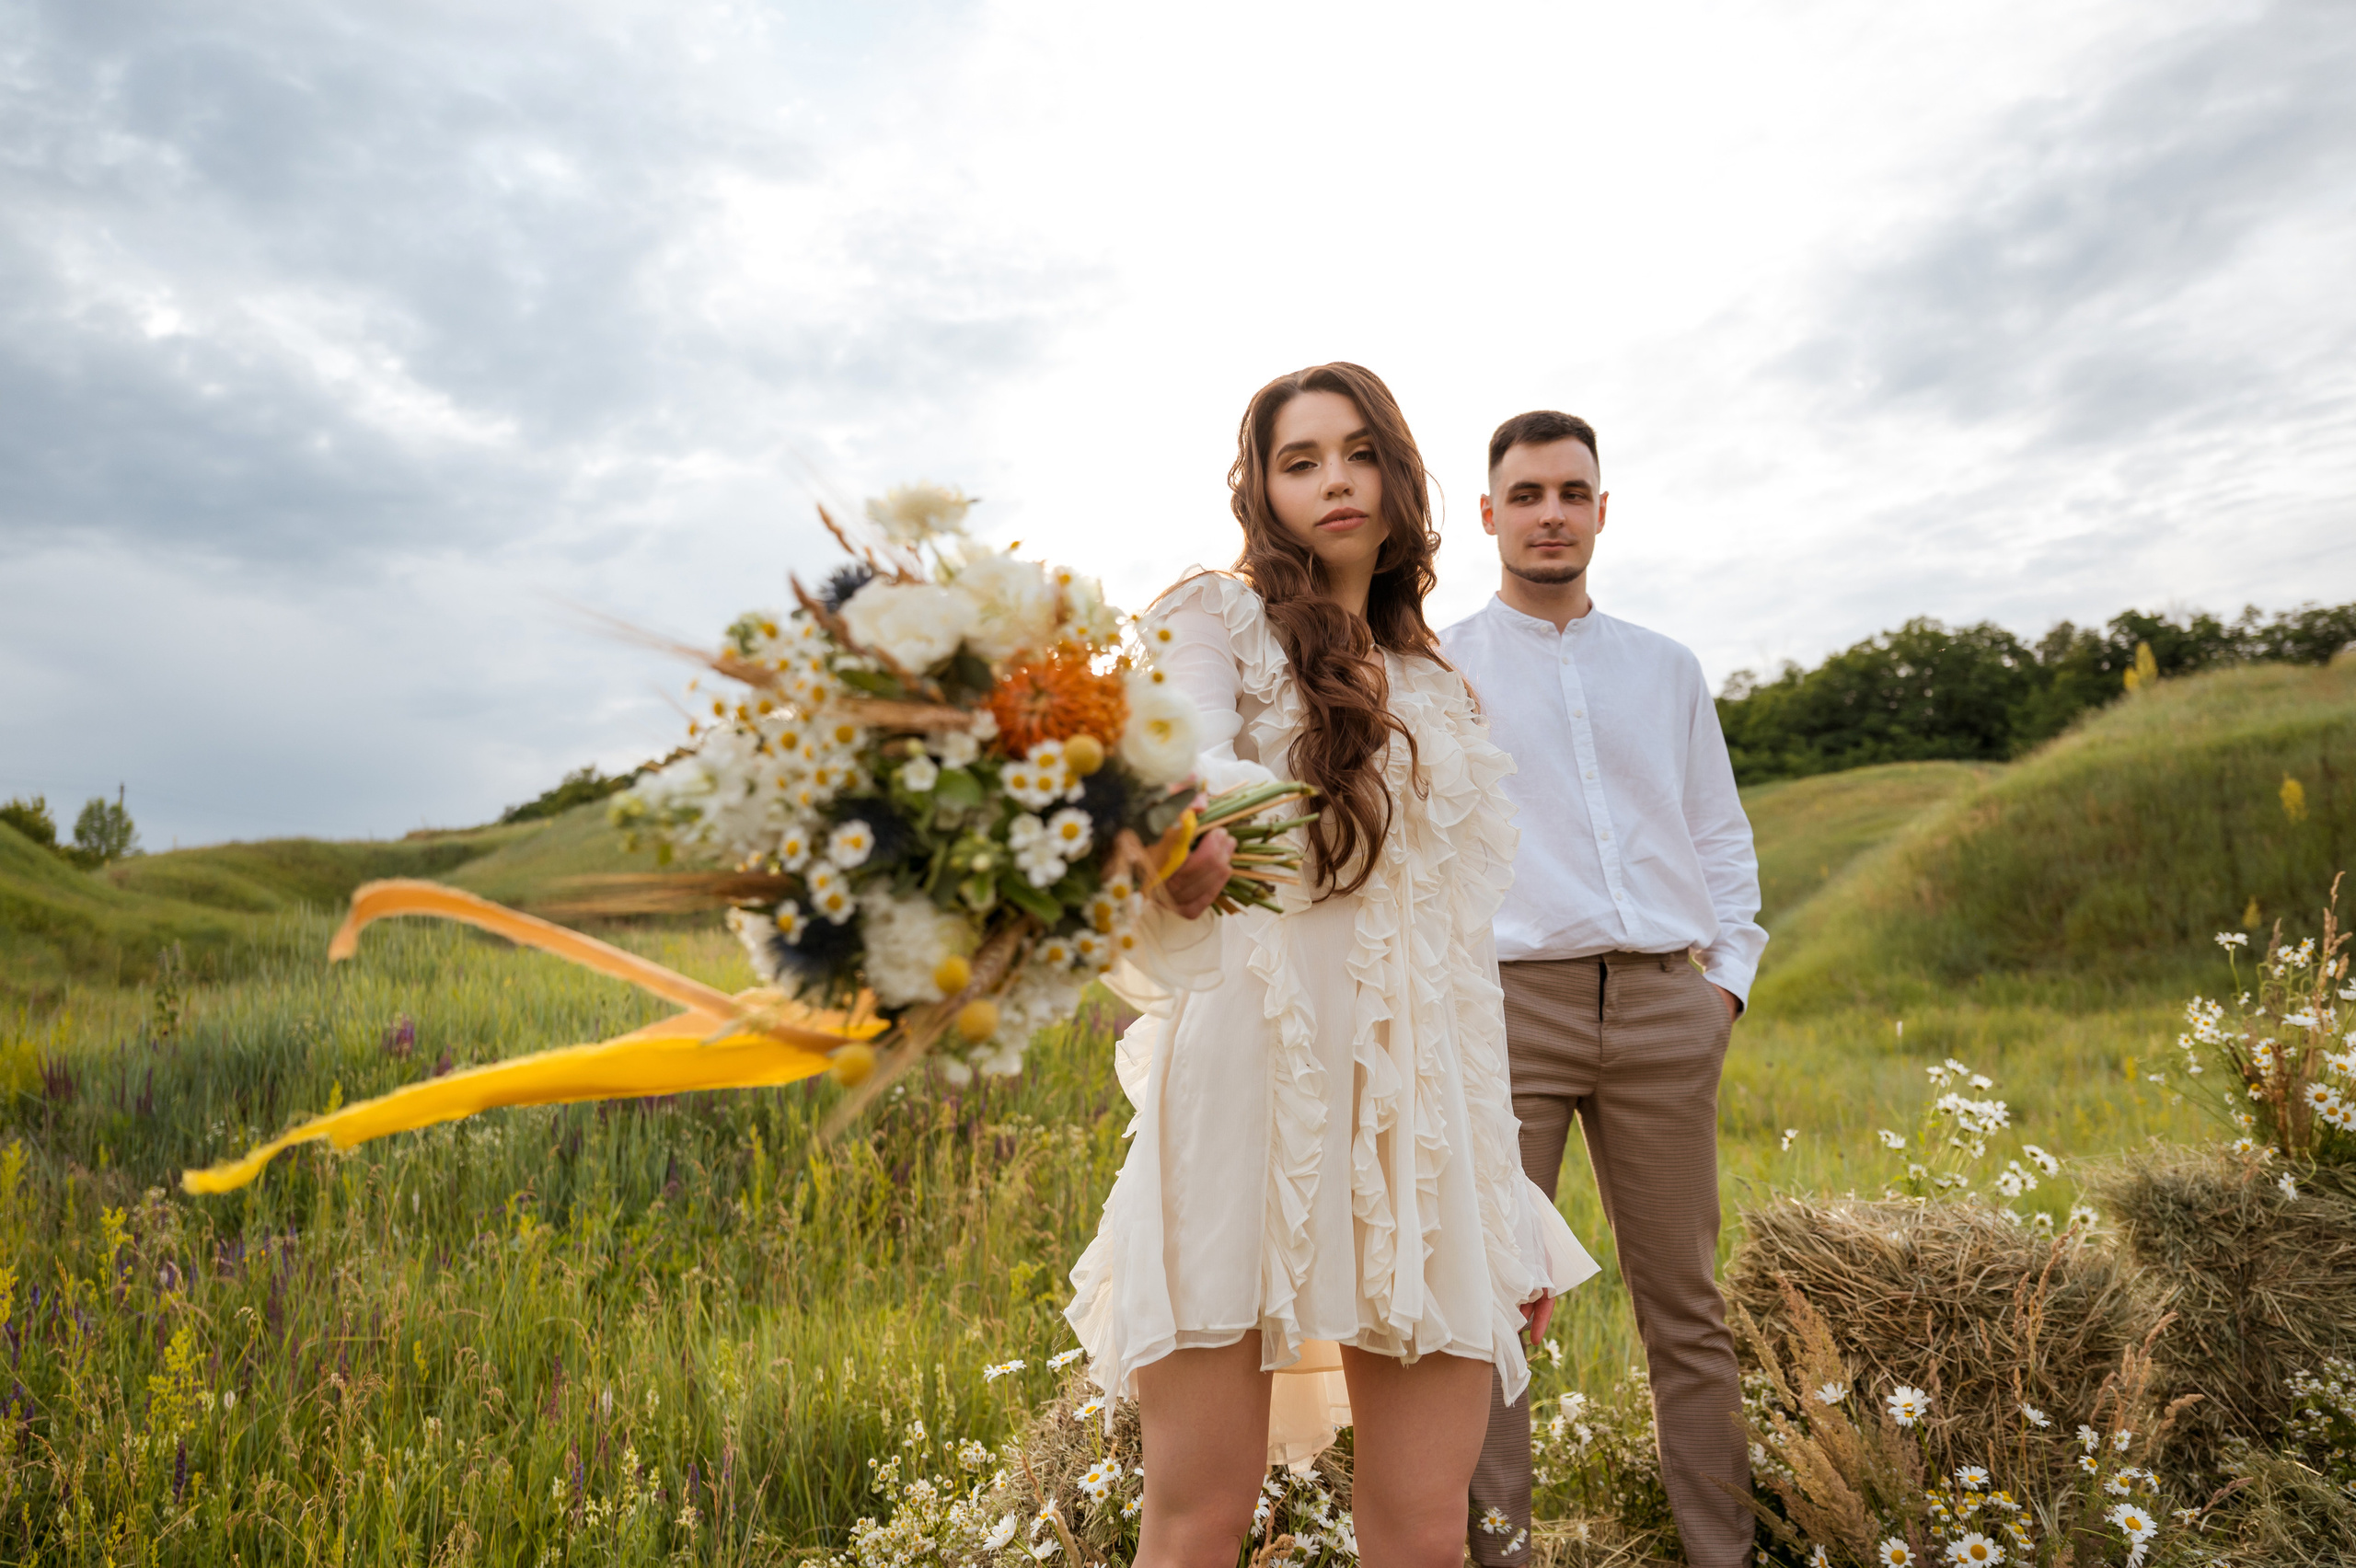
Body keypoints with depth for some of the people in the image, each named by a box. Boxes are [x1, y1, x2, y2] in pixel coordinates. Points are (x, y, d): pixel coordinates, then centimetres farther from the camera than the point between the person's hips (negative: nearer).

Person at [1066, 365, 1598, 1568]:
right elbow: (1189, 749, -16)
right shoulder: (1218, 617, 8)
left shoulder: (1434, 687, 22)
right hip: (1254, 1071, -4)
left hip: (1424, 1106, 5)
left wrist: (1512, 1195, 16)